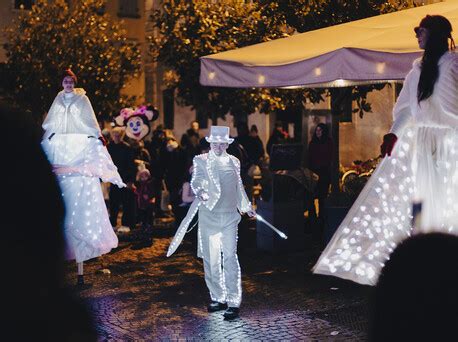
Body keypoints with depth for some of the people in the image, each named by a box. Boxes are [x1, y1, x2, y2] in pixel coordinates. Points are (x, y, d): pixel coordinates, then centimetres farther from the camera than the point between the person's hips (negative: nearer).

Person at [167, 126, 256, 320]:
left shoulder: (234, 162, 12)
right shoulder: (201, 160, 2)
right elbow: (195, 180, -15)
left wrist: (246, 207, 34)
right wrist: (200, 191, -37)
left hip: (230, 216, 1)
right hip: (209, 216, -1)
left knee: (230, 258, -8)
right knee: (211, 260, 5)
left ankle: (234, 302, -7)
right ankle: (218, 298, 18)